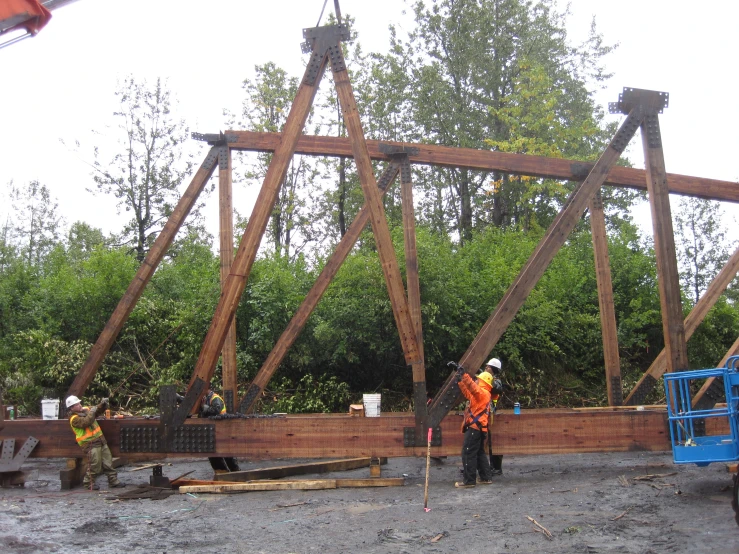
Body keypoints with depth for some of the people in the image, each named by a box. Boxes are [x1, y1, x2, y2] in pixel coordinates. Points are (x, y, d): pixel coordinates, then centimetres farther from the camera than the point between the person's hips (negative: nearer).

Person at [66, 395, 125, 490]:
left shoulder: (85, 409, 11)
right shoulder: (74, 419, -12)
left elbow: (97, 410, 22)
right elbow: (86, 422, -28)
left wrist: (103, 404, 4)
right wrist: (91, 412, -21)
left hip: (100, 440, 8)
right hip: (90, 443, -8)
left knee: (108, 462, 9)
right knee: (95, 464, -9)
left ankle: (113, 481, 15)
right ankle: (88, 483, 10)